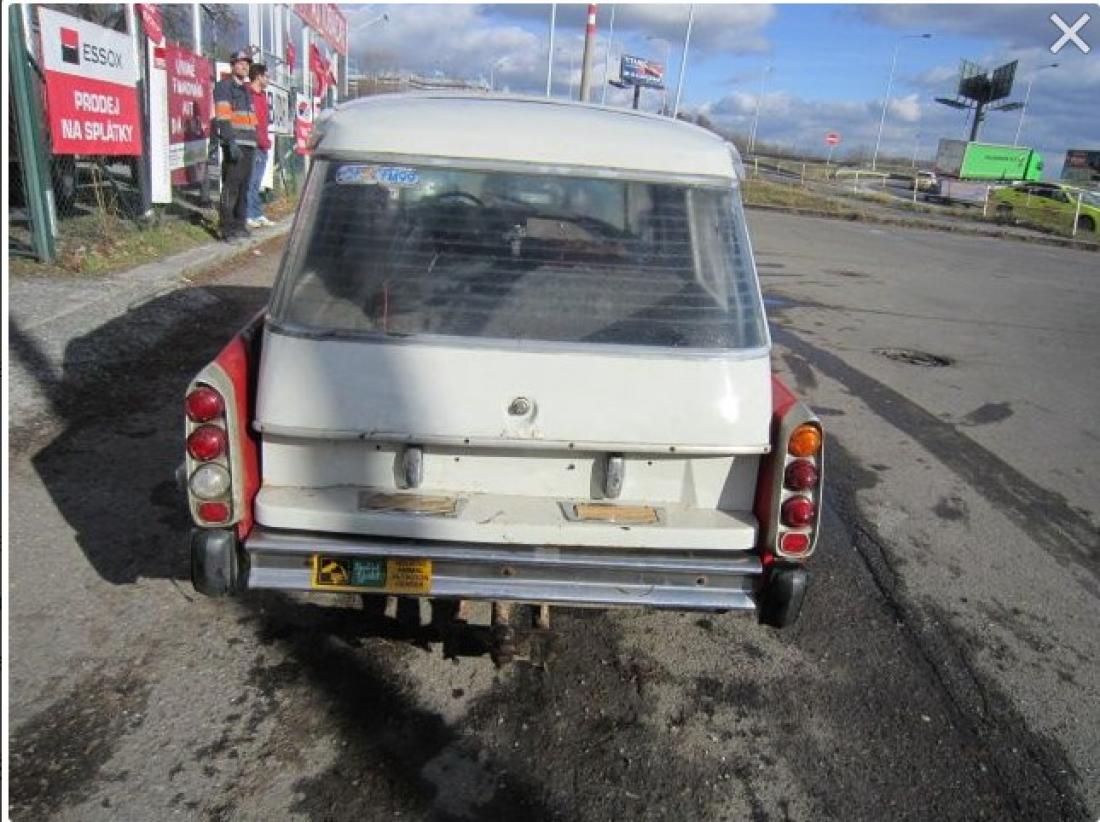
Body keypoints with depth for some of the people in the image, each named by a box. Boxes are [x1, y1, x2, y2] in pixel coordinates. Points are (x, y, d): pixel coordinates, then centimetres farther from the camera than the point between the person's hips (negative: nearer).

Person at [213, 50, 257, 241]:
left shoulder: (246, 89, 23)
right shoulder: (224, 86, -3)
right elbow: (222, 117, -13)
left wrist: (254, 142, 21)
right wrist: (231, 142, -22)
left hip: (248, 145, 9)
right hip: (234, 143, -9)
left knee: (244, 186, 11)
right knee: (231, 185, -11)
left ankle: (239, 224, 18)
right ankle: (227, 228, -12)